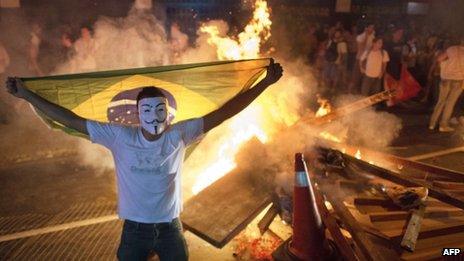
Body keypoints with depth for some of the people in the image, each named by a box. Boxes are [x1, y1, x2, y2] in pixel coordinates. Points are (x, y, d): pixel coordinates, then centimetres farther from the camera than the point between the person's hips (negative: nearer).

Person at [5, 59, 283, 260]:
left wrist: (266, 82, -17)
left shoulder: (179, 135, -14)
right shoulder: (120, 136, -13)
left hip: (170, 228, 0)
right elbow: (72, 120, -8)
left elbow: (223, 113, -15)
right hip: (134, 230, 0)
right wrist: (27, 94, -7)